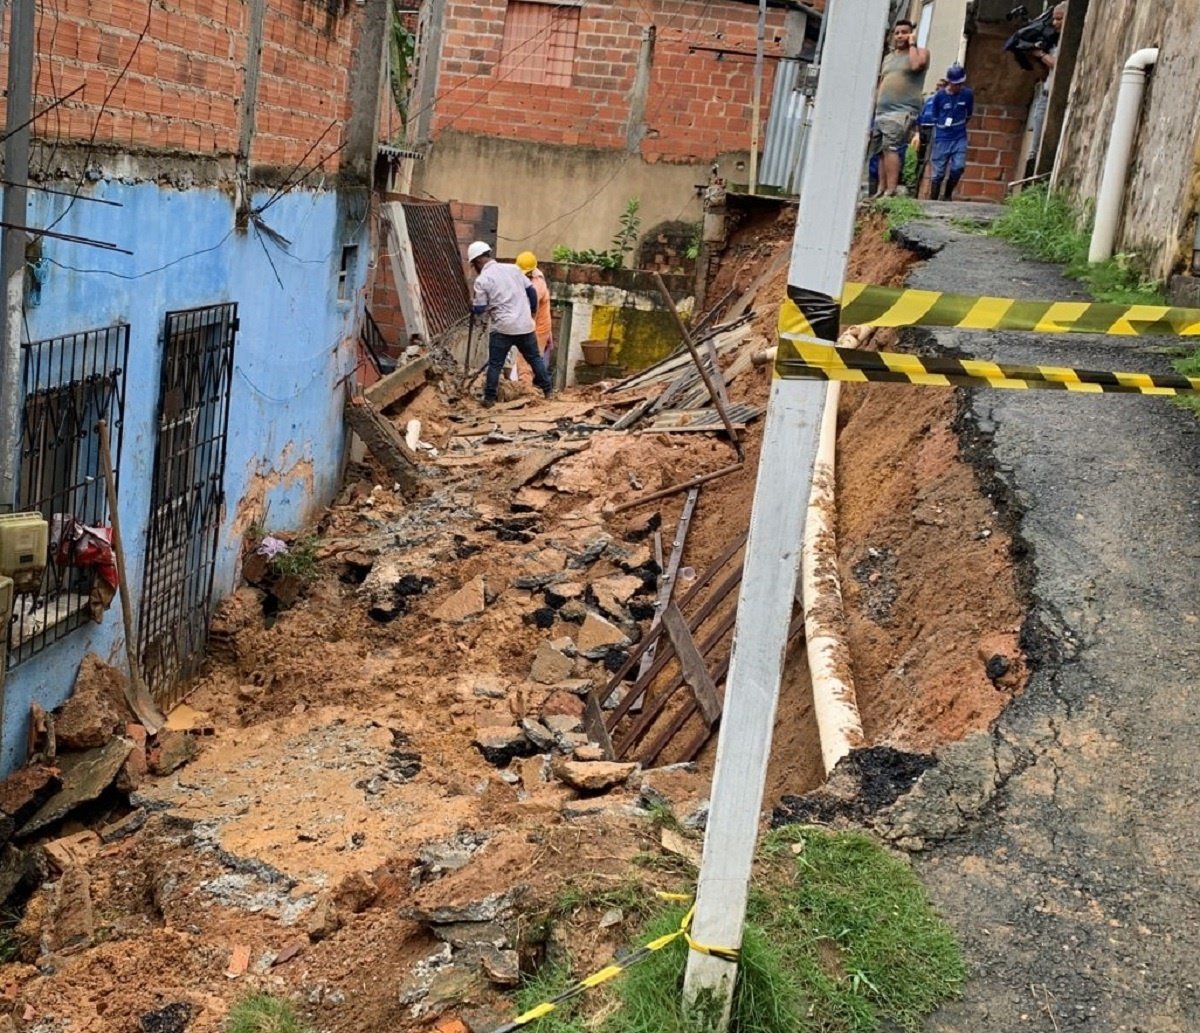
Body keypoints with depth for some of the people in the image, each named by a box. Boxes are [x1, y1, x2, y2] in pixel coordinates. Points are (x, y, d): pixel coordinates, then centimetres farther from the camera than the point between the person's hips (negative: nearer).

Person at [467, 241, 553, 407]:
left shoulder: (482, 280, -7)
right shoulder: (513, 268, 7)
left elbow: (479, 310, -4)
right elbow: (531, 291, 11)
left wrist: (472, 304, 18)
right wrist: (533, 310, 25)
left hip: (503, 328, -4)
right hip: (525, 325, 4)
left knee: (495, 364, 6)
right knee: (535, 358, 18)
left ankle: (489, 398, 9)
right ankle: (548, 389, 24)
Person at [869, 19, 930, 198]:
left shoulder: (920, 52, 6)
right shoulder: (888, 58, 24)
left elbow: (916, 65, -17)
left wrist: (912, 43, -5)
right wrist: (873, 107, 17)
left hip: (903, 111, -7)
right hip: (882, 111, 7)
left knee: (890, 147, -21)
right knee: (881, 151, 1)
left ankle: (891, 190, -25)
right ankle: (881, 190, 2)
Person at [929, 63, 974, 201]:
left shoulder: (968, 94, -2)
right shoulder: (940, 96, -7)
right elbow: (935, 118, 5)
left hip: (960, 138, 2)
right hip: (942, 138, -2)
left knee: (958, 167, -12)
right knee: (938, 172, 0)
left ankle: (948, 195, 9)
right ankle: (932, 200, 8)